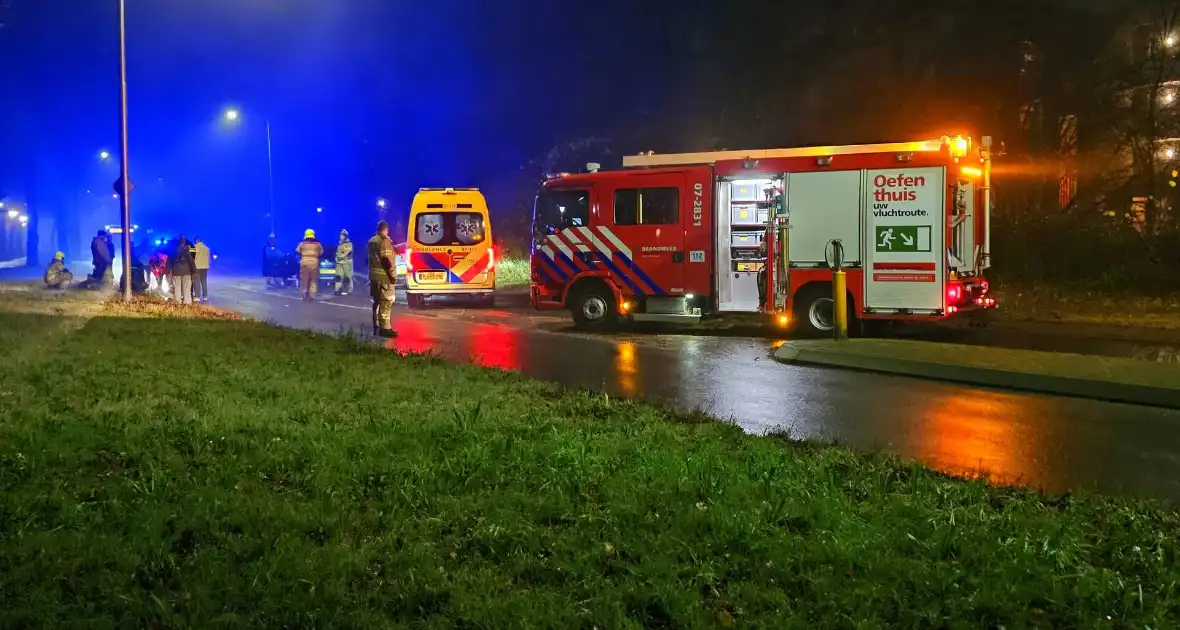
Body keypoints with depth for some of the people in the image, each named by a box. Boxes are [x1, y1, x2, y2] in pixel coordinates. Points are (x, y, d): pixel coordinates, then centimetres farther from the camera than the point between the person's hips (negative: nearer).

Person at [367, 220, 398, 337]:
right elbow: (386, 260, -20)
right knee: (386, 302, -8)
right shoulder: (384, 241, -15)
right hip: (384, 276, -9)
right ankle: (384, 328, -10)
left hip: (373, 275, 9)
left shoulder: (372, 240, 13)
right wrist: (392, 275, -17)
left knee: (377, 301, 17)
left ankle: (377, 326, 24)